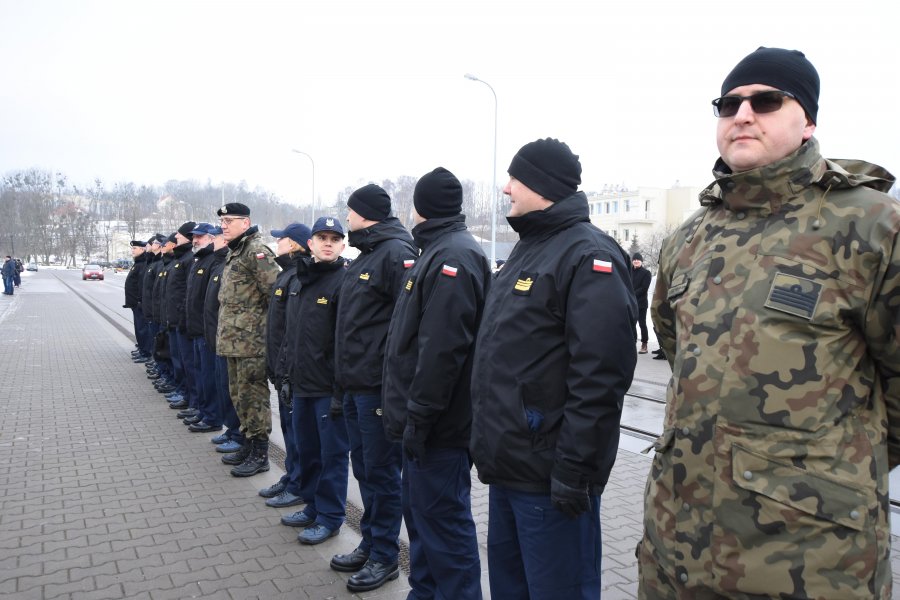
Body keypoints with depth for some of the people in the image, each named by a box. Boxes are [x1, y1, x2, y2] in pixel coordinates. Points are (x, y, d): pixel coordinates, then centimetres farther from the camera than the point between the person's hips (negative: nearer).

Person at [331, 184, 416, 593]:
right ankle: (369, 544, 33)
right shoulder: (364, 256, 16)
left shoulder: (396, 252, -15)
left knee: (381, 471, 4)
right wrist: (346, 378, 17)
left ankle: (384, 556, 20)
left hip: (379, 387, -9)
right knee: (363, 467, 18)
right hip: (355, 386, 9)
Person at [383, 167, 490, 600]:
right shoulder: (439, 251, 15)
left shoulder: (453, 256, -17)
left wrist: (418, 417, -21)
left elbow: (442, 348, -25)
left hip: (437, 426, -10)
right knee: (419, 511, 20)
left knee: (443, 520, 1)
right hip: (426, 419, 10)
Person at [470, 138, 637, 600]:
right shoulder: (527, 248, 14)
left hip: (547, 474, -9)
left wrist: (574, 470, -21)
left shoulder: (588, 256, -16)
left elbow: (598, 376, -23)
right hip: (507, 465, 9)